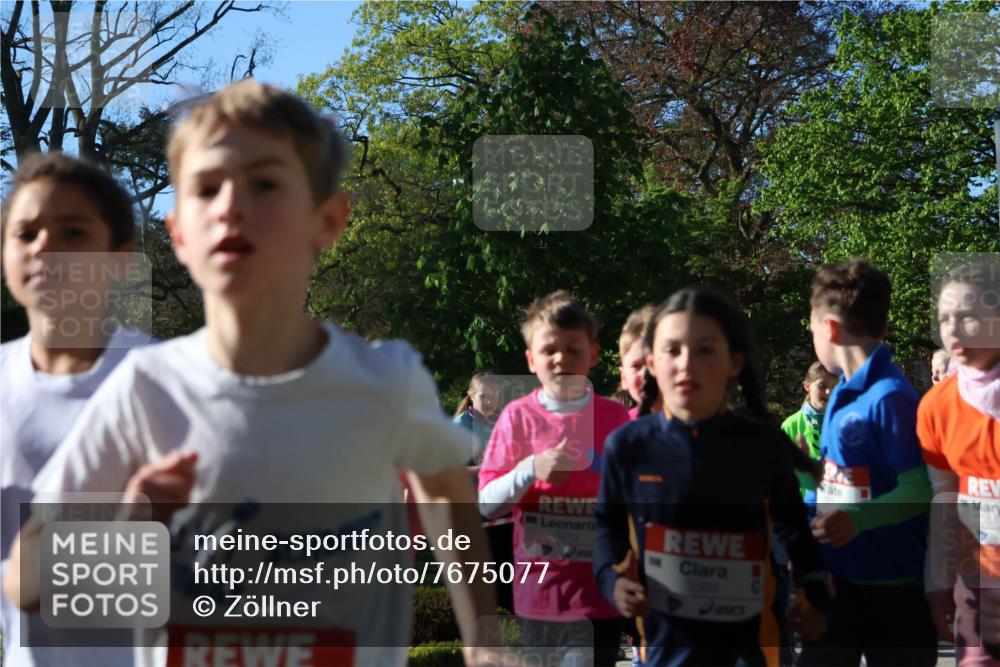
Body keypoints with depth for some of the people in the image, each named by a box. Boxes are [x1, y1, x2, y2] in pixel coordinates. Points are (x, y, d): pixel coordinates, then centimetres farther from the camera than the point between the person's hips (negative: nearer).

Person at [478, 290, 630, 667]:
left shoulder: (618, 419, -2)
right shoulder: (518, 417, -1)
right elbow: (486, 504, -5)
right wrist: (530, 470, -19)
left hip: (598, 593, -1)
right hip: (539, 590, 2)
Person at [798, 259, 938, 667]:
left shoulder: (889, 398, -19)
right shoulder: (842, 393, 7)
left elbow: (918, 491, -22)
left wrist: (857, 520, -34)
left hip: (892, 583, -8)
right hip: (836, 576, 9)